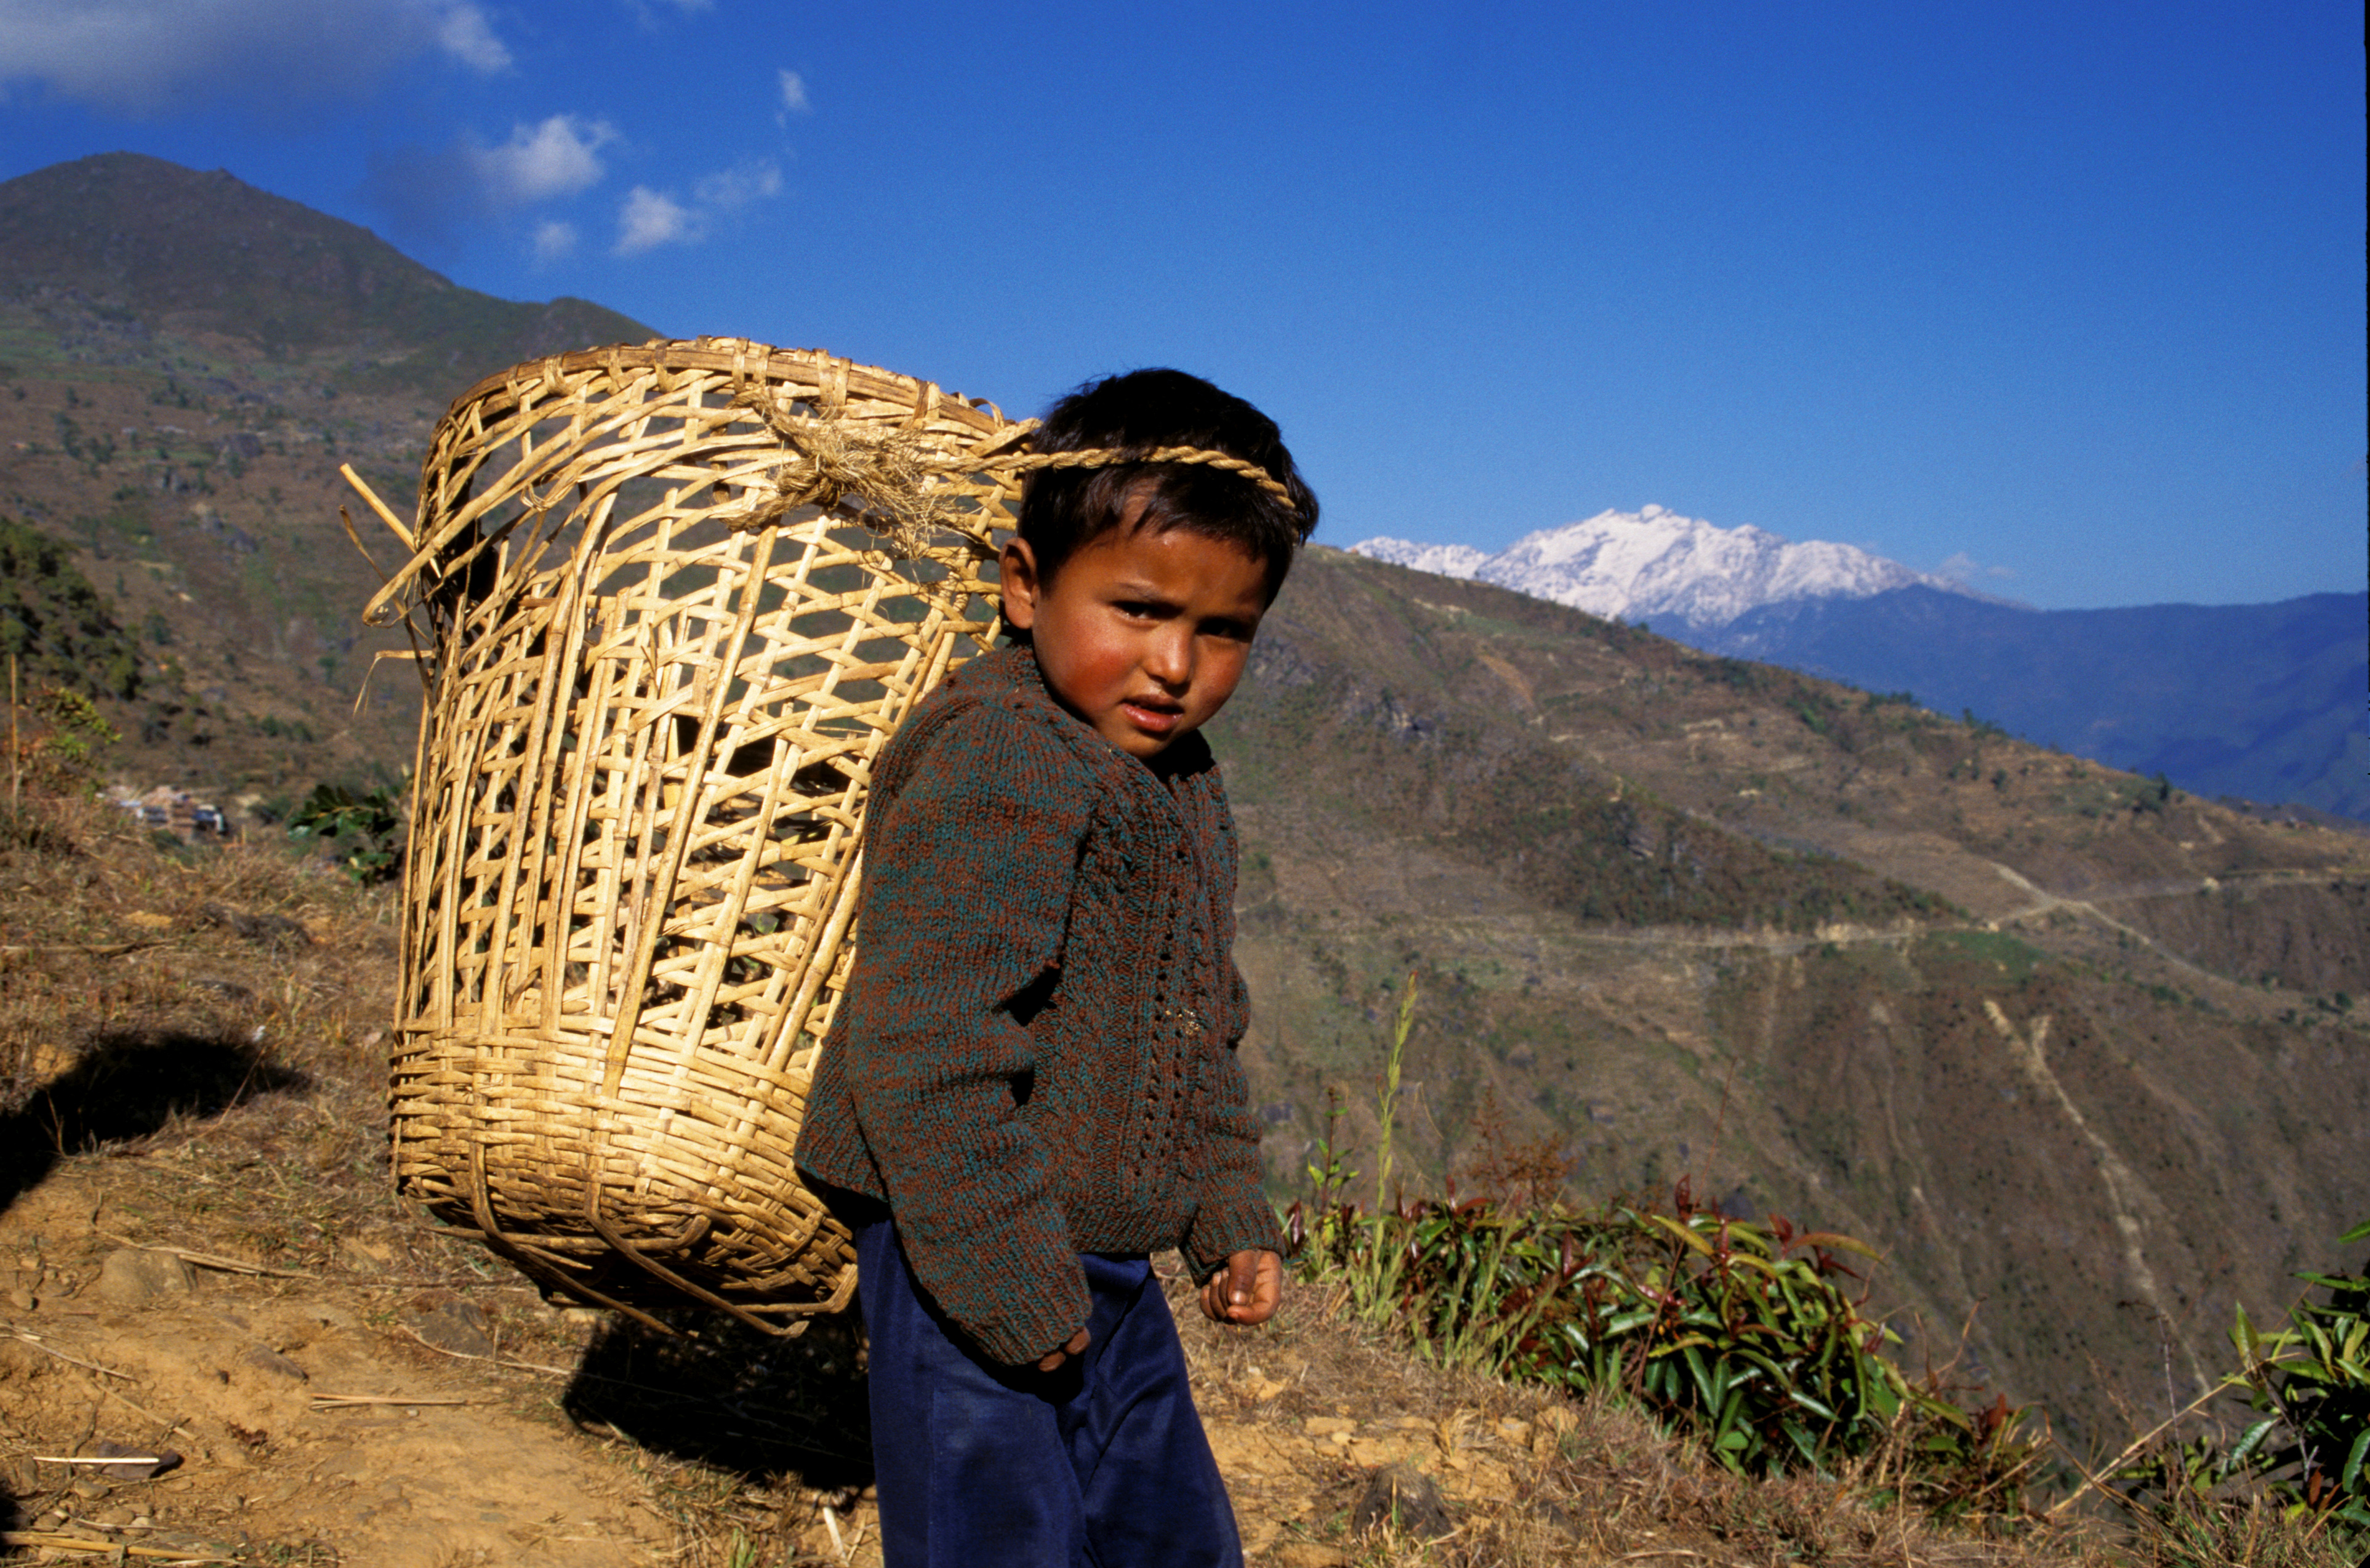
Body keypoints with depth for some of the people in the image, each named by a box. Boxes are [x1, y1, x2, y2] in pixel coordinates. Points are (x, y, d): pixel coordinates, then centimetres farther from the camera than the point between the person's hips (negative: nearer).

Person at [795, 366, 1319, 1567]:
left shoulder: (1185, 791, 11)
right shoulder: (996, 763, -20)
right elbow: (924, 1040, -25)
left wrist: (1230, 1214, 18)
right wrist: (1003, 1273, -23)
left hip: (1110, 1266, 9)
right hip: (972, 1261, -9)